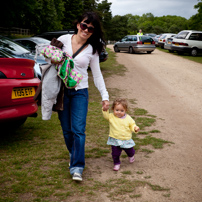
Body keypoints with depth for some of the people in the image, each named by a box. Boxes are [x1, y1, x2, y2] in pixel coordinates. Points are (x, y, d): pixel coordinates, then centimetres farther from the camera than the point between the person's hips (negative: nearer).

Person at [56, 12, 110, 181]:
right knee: (67, 129, 9)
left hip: (80, 92, -1)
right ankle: (74, 155, 33)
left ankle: (77, 167, -5)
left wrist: (105, 96, 5)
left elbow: (97, 74, 8)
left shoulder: (92, 50, 1)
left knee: (78, 130, -9)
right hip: (61, 90, 1)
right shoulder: (63, 40, 0)